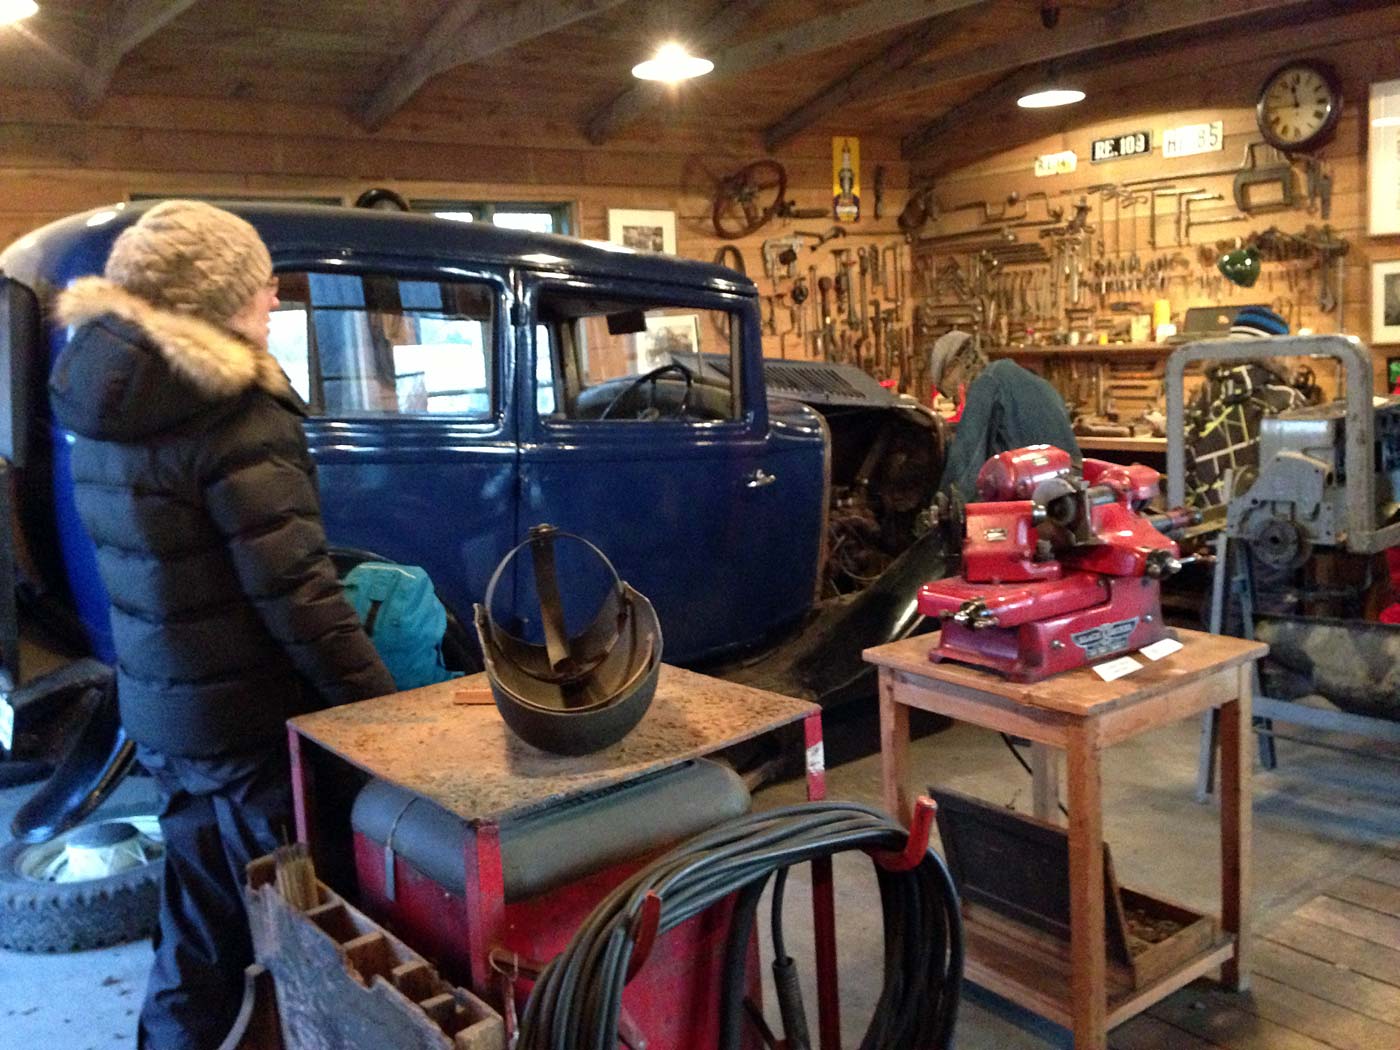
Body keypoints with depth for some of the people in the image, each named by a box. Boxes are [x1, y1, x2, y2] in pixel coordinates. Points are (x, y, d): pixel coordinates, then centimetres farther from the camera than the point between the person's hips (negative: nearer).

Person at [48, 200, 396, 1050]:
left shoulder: (103, 402, 5)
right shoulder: (235, 415, -21)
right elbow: (295, 594, -24)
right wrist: (386, 707, -16)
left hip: (159, 706, 8)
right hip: (249, 717, -8)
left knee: (199, 934, 22)